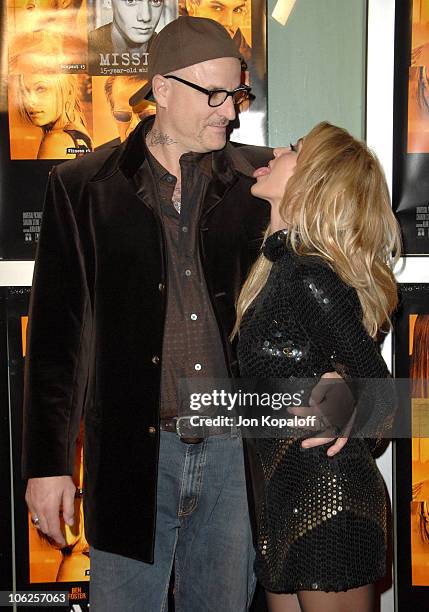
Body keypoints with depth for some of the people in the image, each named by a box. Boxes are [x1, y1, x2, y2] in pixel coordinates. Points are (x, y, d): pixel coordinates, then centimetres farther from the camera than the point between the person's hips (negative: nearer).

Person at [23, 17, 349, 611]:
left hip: (233, 448, 2)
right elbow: (55, 334, 0)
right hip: (132, 451, -2)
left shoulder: (258, 179, 4)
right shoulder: (83, 187, 0)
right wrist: (47, 463, -2)